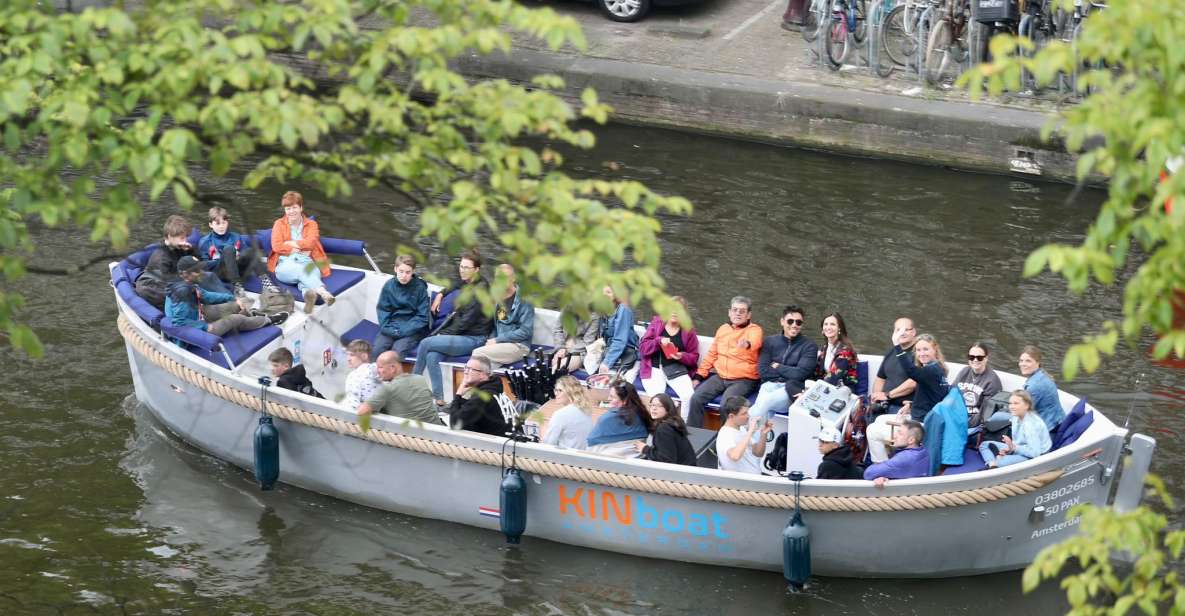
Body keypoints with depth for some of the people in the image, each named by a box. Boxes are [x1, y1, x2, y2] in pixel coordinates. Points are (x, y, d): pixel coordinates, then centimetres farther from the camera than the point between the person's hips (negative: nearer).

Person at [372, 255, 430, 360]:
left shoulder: (419, 288, -5)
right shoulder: (389, 285, 3)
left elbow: (422, 317, -5)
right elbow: (382, 310, 7)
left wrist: (403, 331, -13)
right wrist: (388, 328, -10)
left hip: (411, 330, -3)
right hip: (390, 327, 3)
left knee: (397, 351, -29)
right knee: (376, 351, -21)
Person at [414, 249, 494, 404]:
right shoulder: (466, 283, 13)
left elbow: (467, 320, -16)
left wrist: (444, 333, -11)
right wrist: (441, 294, 26)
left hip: (474, 338, -8)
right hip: (461, 335, 8)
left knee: (426, 343, -19)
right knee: (432, 356, -21)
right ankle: (439, 400, -23)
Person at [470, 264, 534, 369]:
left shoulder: (523, 300, -5)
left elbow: (526, 331, -11)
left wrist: (497, 340, -11)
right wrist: (491, 340, 0)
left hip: (518, 346, -5)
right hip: (499, 345, 5)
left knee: (478, 353, -26)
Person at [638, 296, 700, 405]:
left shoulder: (688, 330, 8)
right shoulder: (656, 323, 9)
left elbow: (694, 357, 10)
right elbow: (642, 347, 3)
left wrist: (682, 356, -12)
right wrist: (659, 341, -15)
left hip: (676, 369, 1)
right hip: (654, 368, -1)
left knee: (689, 396, -27)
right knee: (657, 396, -31)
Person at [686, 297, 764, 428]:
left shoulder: (755, 330, -3)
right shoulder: (723, 329, 15)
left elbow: (754, 343, -27)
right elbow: (712, 354, 21)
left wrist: (747, 344, -52)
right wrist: (699, 375, 12)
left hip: (743, 380, -5)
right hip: (719, 376, 5)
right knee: (696, 398, -14)